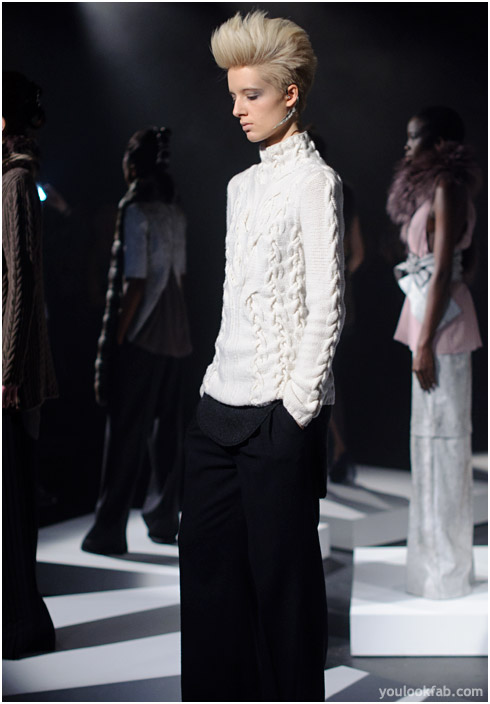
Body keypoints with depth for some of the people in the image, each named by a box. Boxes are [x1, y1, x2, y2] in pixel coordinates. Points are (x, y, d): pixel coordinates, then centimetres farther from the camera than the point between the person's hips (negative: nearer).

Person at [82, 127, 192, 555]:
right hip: (175, 336, 7)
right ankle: (164, 520, 19)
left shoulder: (135, 209, -11)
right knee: (167, 430, 11)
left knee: (126, 433, -3)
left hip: (141, 338, -7)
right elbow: (179, 275, 11)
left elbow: (135, 283, -15)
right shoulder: (175, 210, 10)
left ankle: (109, 531, 2)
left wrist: (115, 342, -12)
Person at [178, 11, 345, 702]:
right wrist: (216, 379, 14)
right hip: (221, 404, 8)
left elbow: (327, 306, -11)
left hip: (277, 410, -7)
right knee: (206, 558, 11)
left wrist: (298, 406, -13)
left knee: (282, 570, 2)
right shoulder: (242, 184, 17)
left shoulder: (314, 180, -6)